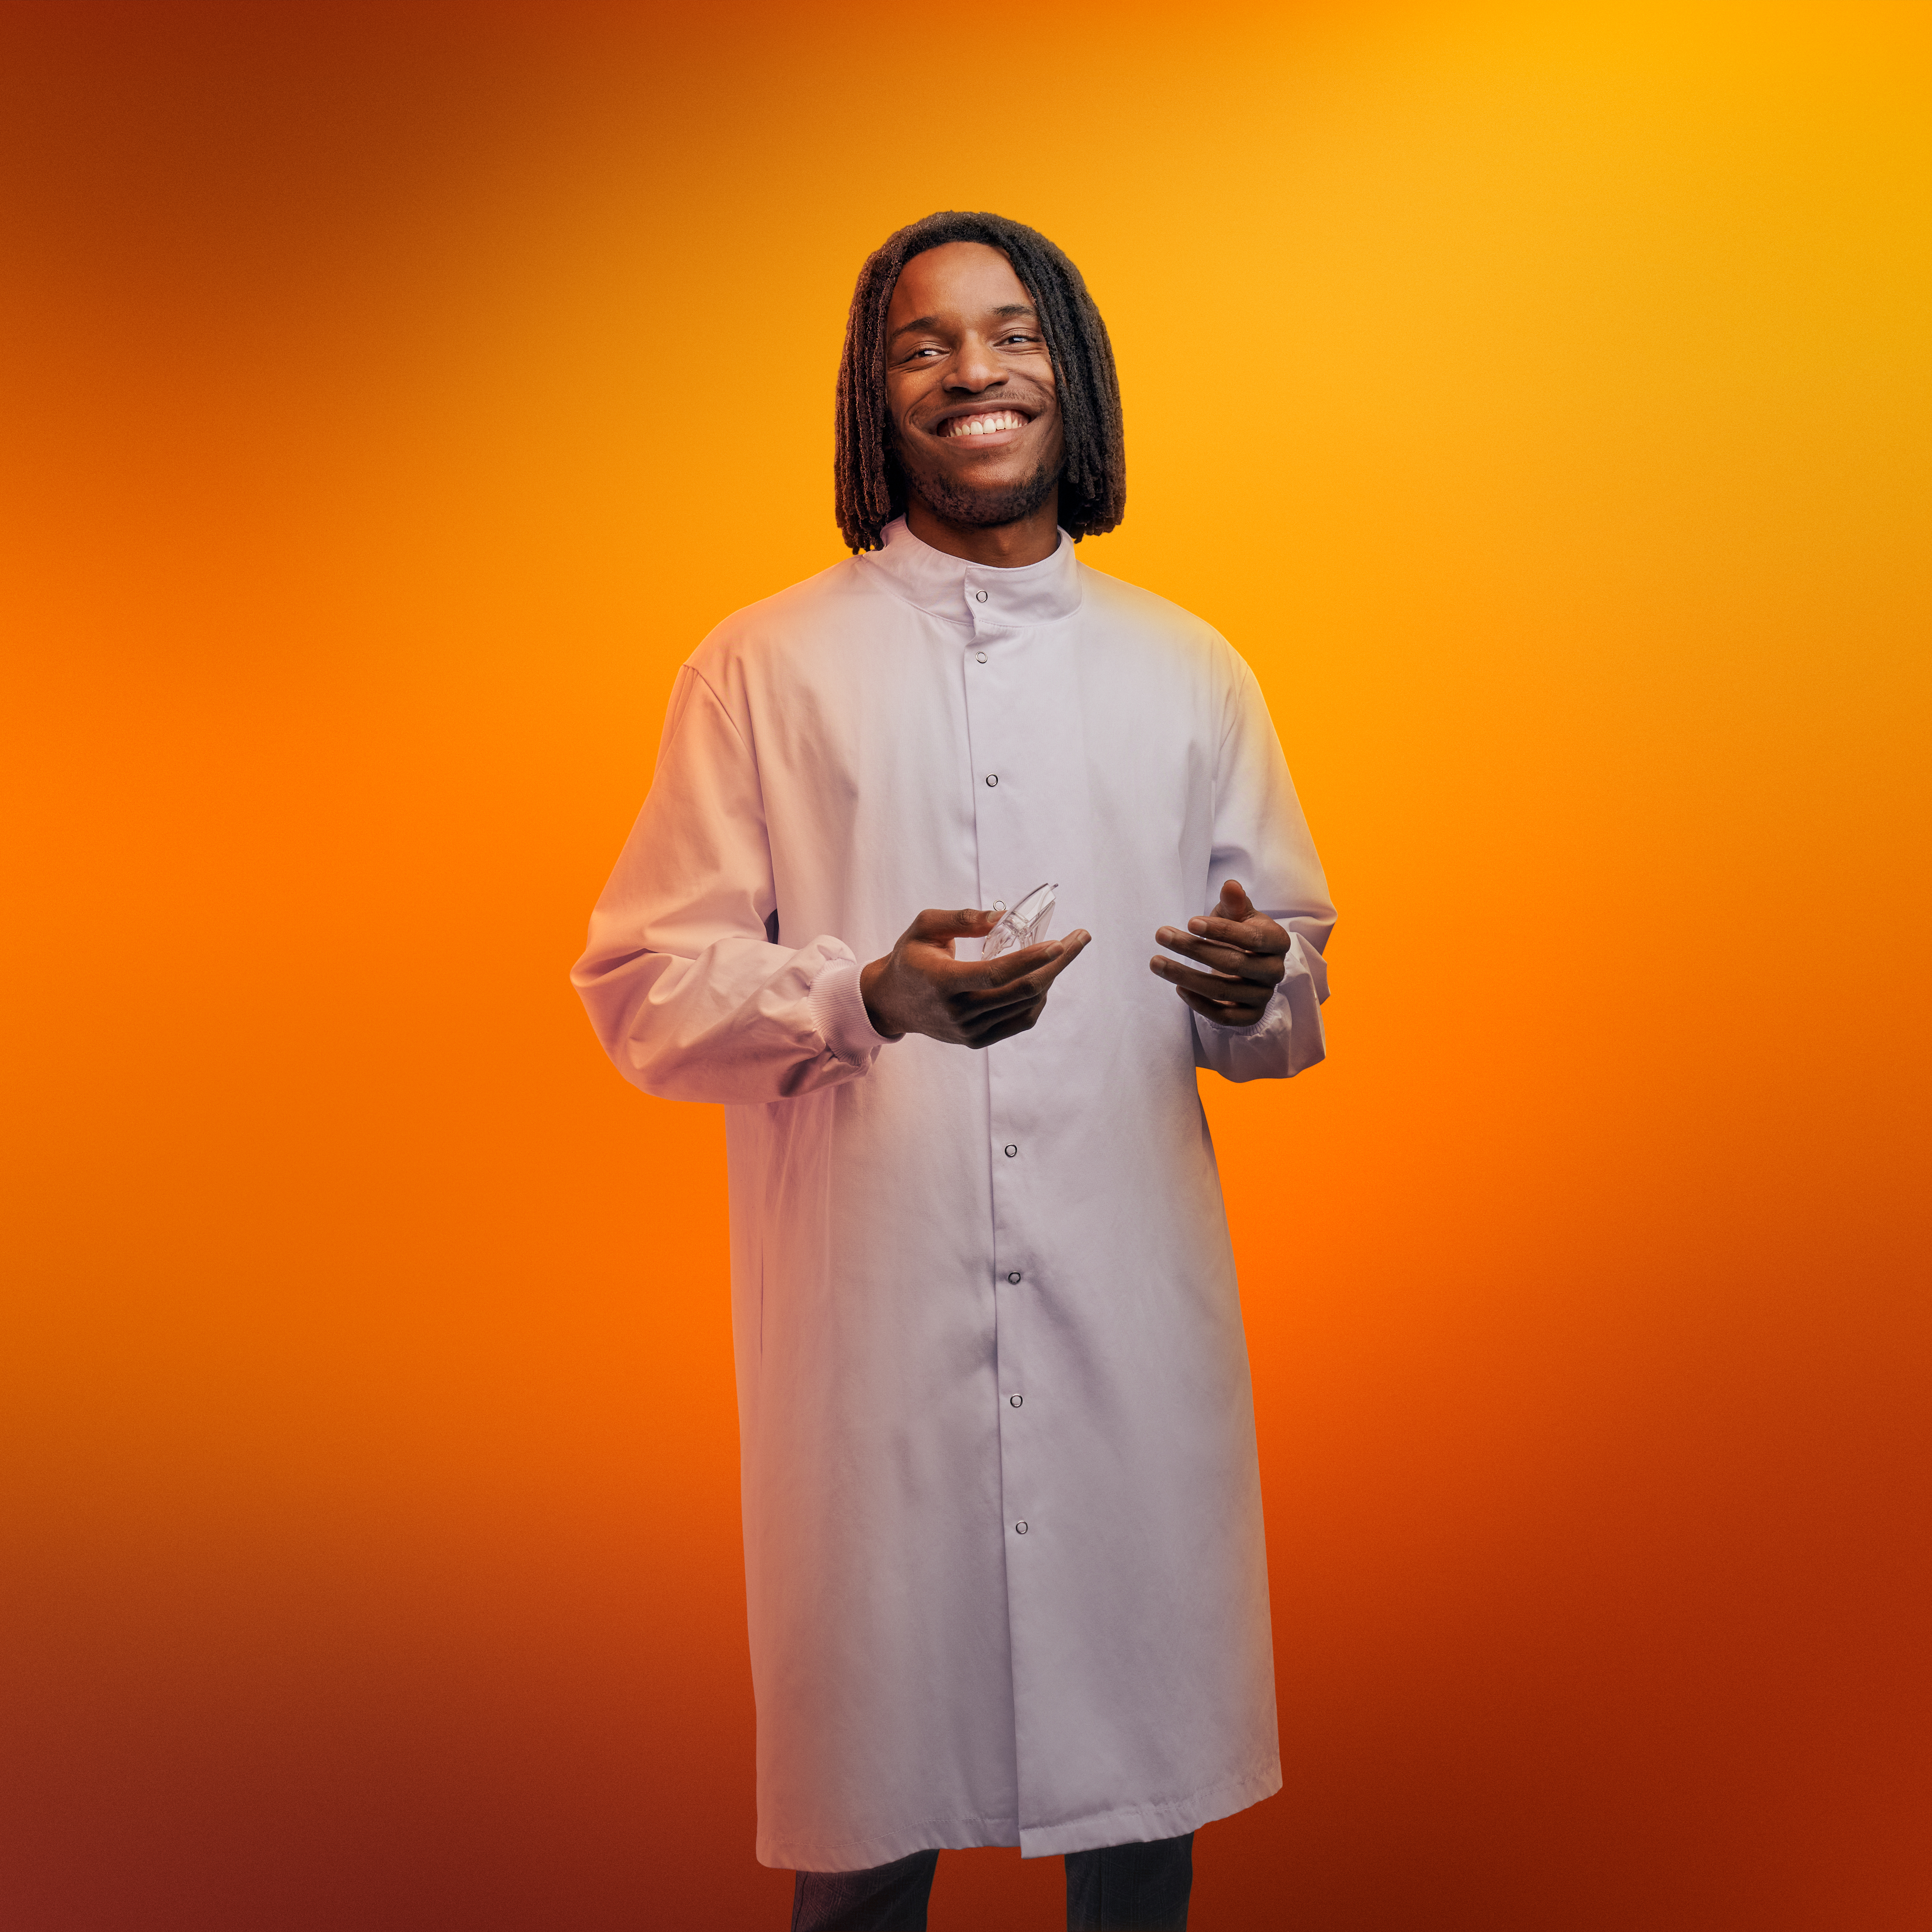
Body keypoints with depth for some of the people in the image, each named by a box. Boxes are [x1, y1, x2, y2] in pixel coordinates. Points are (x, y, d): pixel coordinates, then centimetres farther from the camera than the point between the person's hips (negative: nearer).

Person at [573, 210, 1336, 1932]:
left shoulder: (1190, 675, 13)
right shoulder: (763, 670, 5)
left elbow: (1299, 987, 16)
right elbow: (642, 986, 1)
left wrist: (1261, 987, -9)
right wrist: (872, 996, -17)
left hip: (1135, 1301, 2)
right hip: (870, 1309, -2)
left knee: (1140, 1790, 10)